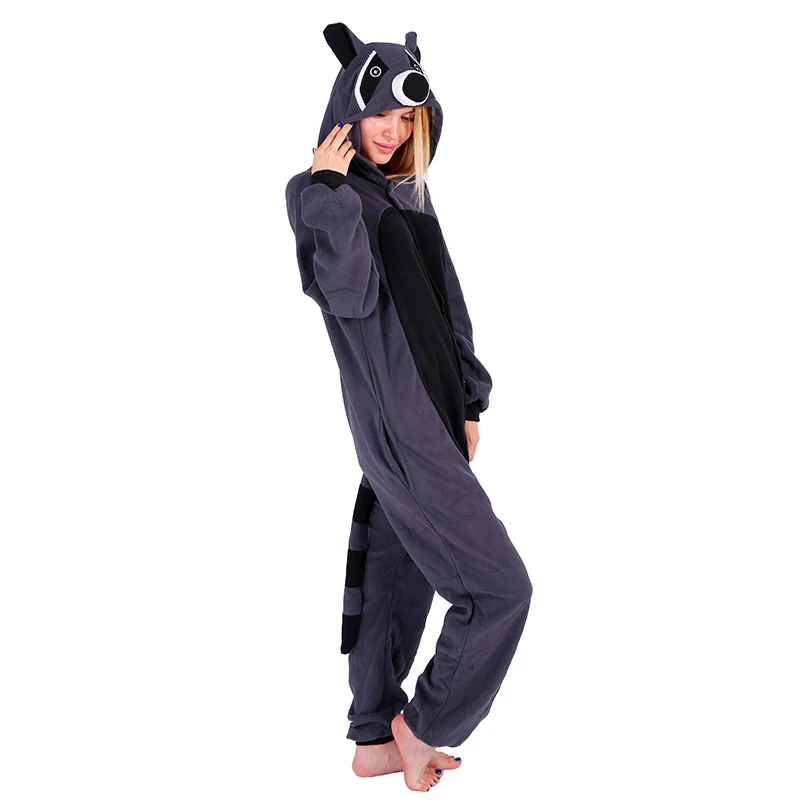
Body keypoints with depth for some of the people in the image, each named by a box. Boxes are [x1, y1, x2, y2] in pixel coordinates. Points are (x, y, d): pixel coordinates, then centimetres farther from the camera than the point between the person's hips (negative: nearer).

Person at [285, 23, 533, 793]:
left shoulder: (407, 195, 14)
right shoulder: (317, 193, -9)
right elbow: (350, 295, -26)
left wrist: (467, 404, 15)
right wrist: (331, 194, -23)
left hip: (427, 414, 8)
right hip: (397, 420, -8)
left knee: (396, 575, 14)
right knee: (499, 586, -3)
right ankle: (423, 729, 13)